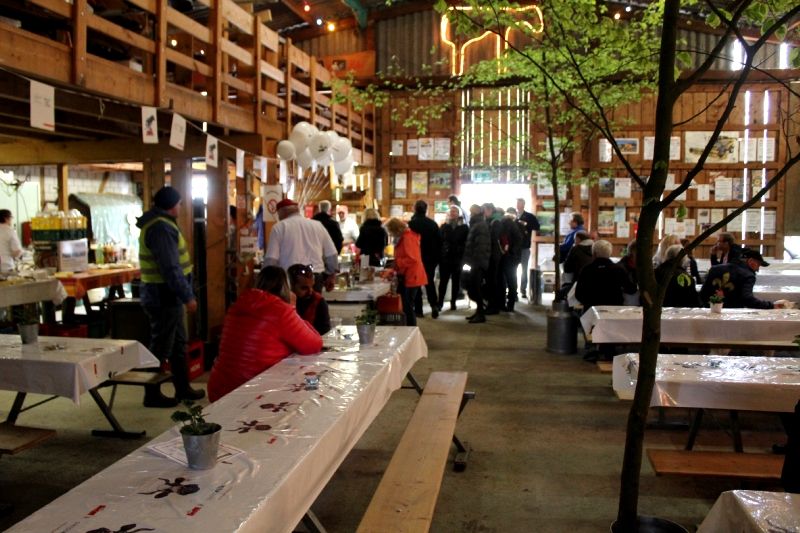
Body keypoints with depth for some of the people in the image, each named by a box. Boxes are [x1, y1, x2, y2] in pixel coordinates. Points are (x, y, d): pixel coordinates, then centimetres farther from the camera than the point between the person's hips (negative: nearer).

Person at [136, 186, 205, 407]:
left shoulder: (159, 223, 14)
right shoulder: (161, 228, -20)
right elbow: (170, 268, -25)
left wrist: (184, 294, 20)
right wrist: (187, 296, -21)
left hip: (168, 295, 11)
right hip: (163, 296, -11)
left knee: (179, 343, 18)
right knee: (161, 347, 0)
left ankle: (182, 388, 29)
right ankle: (152, 395, 12)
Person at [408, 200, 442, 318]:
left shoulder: (411, 224, -13)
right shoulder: (433, 224, -1)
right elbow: (439, 241, 2)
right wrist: (437, 257, 10)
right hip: (430, 258, 3)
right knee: (430, 282, 16)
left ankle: (418, 310, 6)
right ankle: (434, 305, -2)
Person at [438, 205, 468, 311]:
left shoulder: (464, 227, 2)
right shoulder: (444, 226, 8)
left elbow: (467, 242, -2)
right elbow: (439, 241, 3)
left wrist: (464, 256, -9)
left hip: (458, 258, -1)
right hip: (445, 257, 1)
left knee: (456, 281, 7)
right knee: (443, 281, 0)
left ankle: (453, 302, 16)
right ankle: (440, 303, 5)